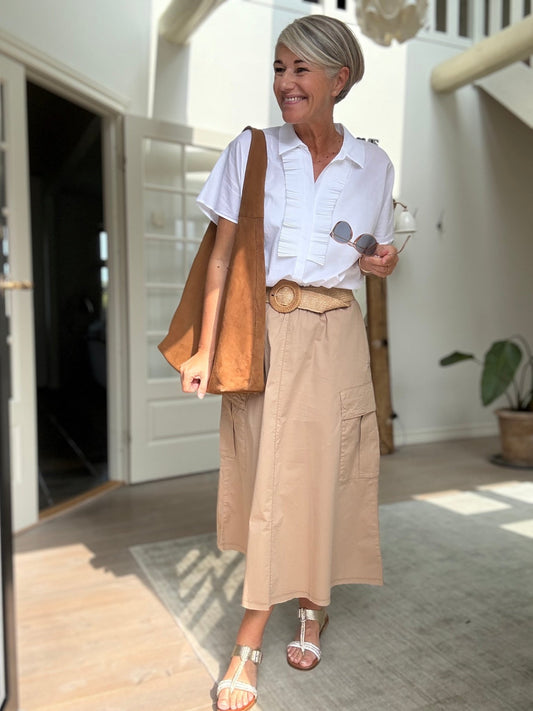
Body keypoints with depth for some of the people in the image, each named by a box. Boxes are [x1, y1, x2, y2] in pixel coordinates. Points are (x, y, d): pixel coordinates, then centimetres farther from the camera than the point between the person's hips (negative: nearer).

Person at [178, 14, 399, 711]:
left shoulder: (374, 166, 7)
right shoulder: (250, 152, 2)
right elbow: (222, 255, -1)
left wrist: (381, 263, -7)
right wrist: (206, 349, -7)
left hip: (336, 339, 1)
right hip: (264, 333, -1)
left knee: (322, 475, 2)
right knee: (270, 477, 5)